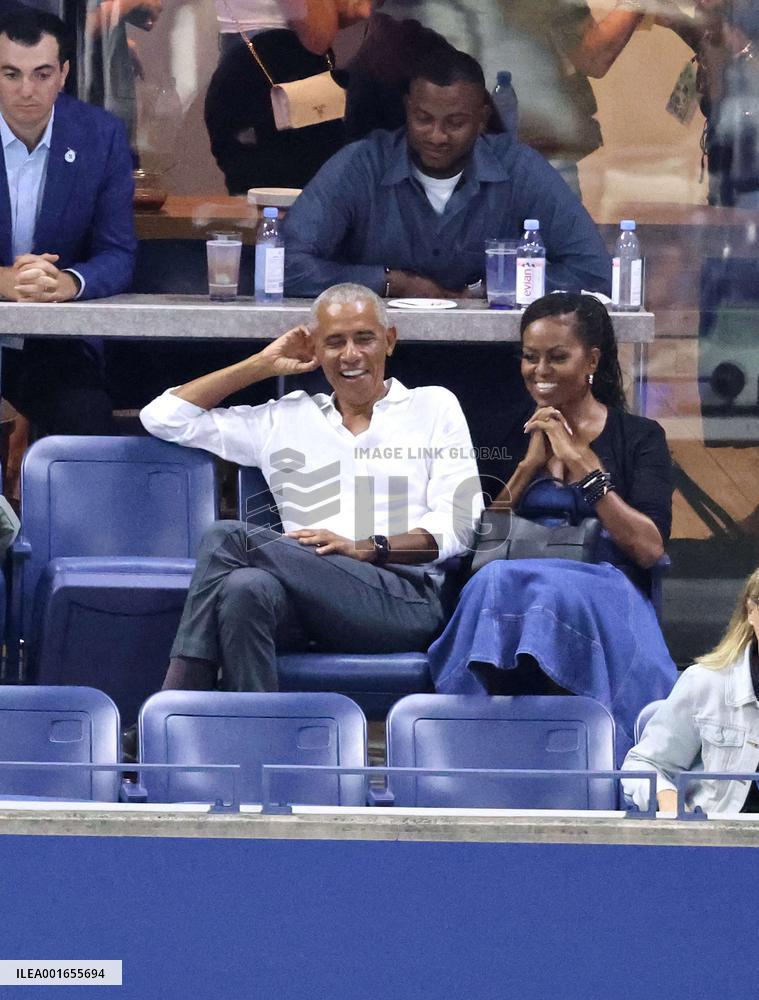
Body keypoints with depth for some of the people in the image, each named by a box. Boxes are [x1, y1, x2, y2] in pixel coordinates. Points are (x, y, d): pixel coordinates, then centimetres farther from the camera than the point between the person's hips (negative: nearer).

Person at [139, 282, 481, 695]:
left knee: (228, 538, -24)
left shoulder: (433, 407, 20)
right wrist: (263, 364, 25)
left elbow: (456, 526, 6)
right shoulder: (286, 419, 28)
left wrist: (366, 548, -10)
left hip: (408, 600, -3)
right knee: (246, 588, -37)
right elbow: (163, 417, 27)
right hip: (307, 599, 3)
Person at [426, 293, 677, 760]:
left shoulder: (640, 437, 13)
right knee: (499, 582, -36)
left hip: (603, 594, -2)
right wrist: (529, 466, 4)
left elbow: (649, 549, -2)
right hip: (510, 589, 2)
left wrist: (581, 464, -2)